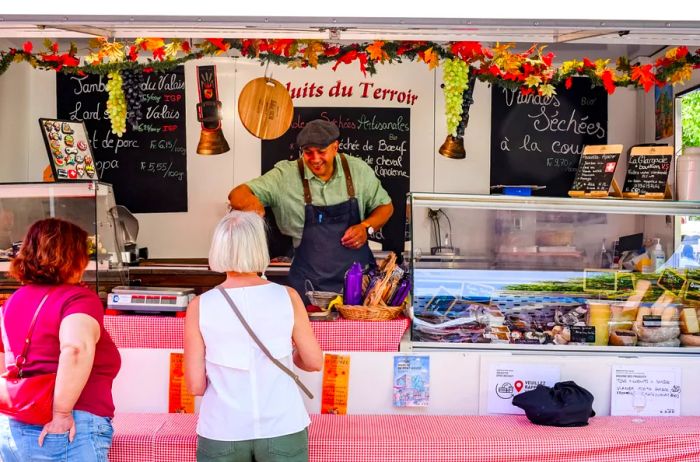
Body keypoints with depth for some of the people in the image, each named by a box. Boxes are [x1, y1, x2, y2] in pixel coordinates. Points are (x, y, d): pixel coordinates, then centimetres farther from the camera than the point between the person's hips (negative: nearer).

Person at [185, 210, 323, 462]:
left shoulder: (200, 306, -7)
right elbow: (314, 361, 2)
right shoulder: (287, 297, -6)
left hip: (222, 433, 0)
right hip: (283, 430, 0)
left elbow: (195, 385, -5)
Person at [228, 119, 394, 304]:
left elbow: (385, 206, 12)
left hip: (360, 276, 2)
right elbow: (237, 194, -12)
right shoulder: (285, 176, -7)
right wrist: (247, 201, -36)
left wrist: (366, 227, -8)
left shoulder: (358, 170, 0)